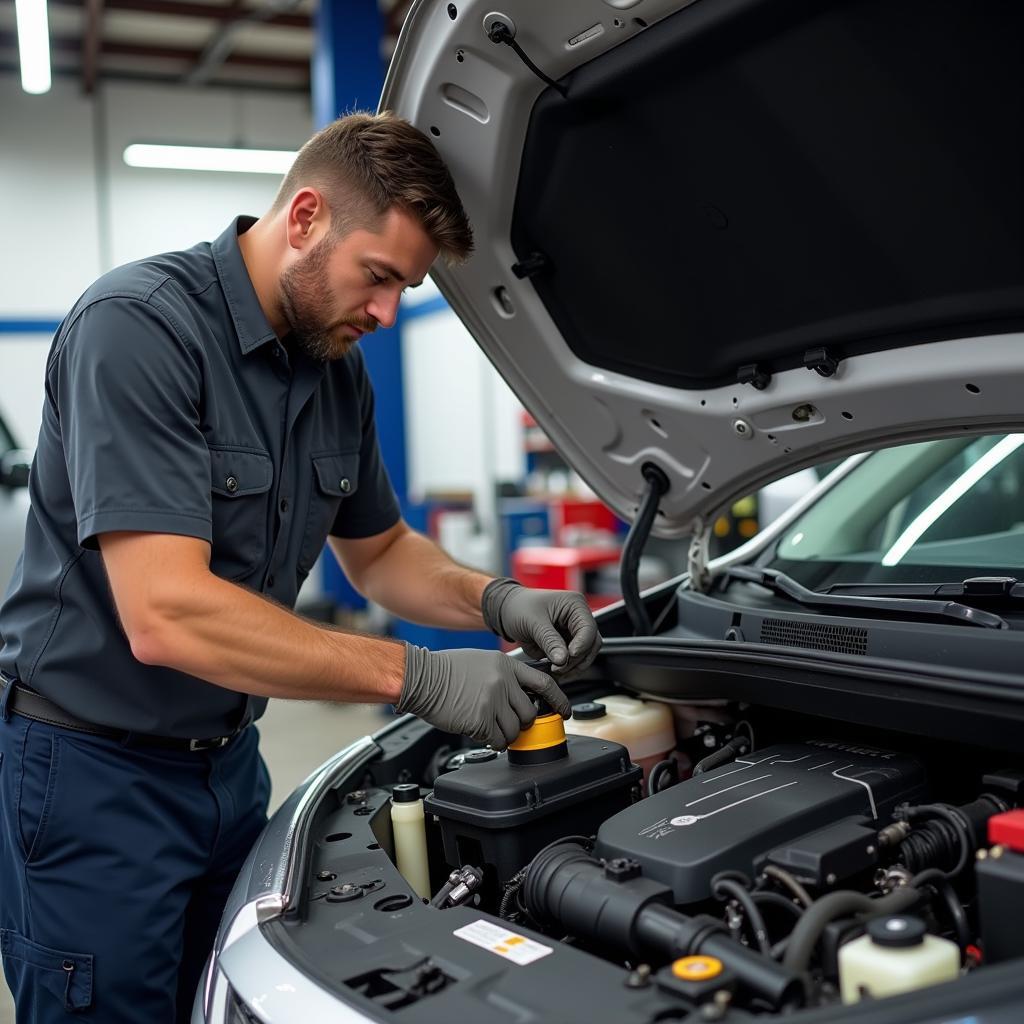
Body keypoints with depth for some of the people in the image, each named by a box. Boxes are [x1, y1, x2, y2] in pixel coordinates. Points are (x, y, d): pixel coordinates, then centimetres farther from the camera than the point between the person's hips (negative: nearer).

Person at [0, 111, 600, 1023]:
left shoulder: (339, 372, 2)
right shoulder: (139, 325, -23)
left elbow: (379, 551, 15)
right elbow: (166, 615, -31)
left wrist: (494, 601, -6)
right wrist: (420, 678, -28)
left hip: (228, 763, 8)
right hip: (93, 773, -7)